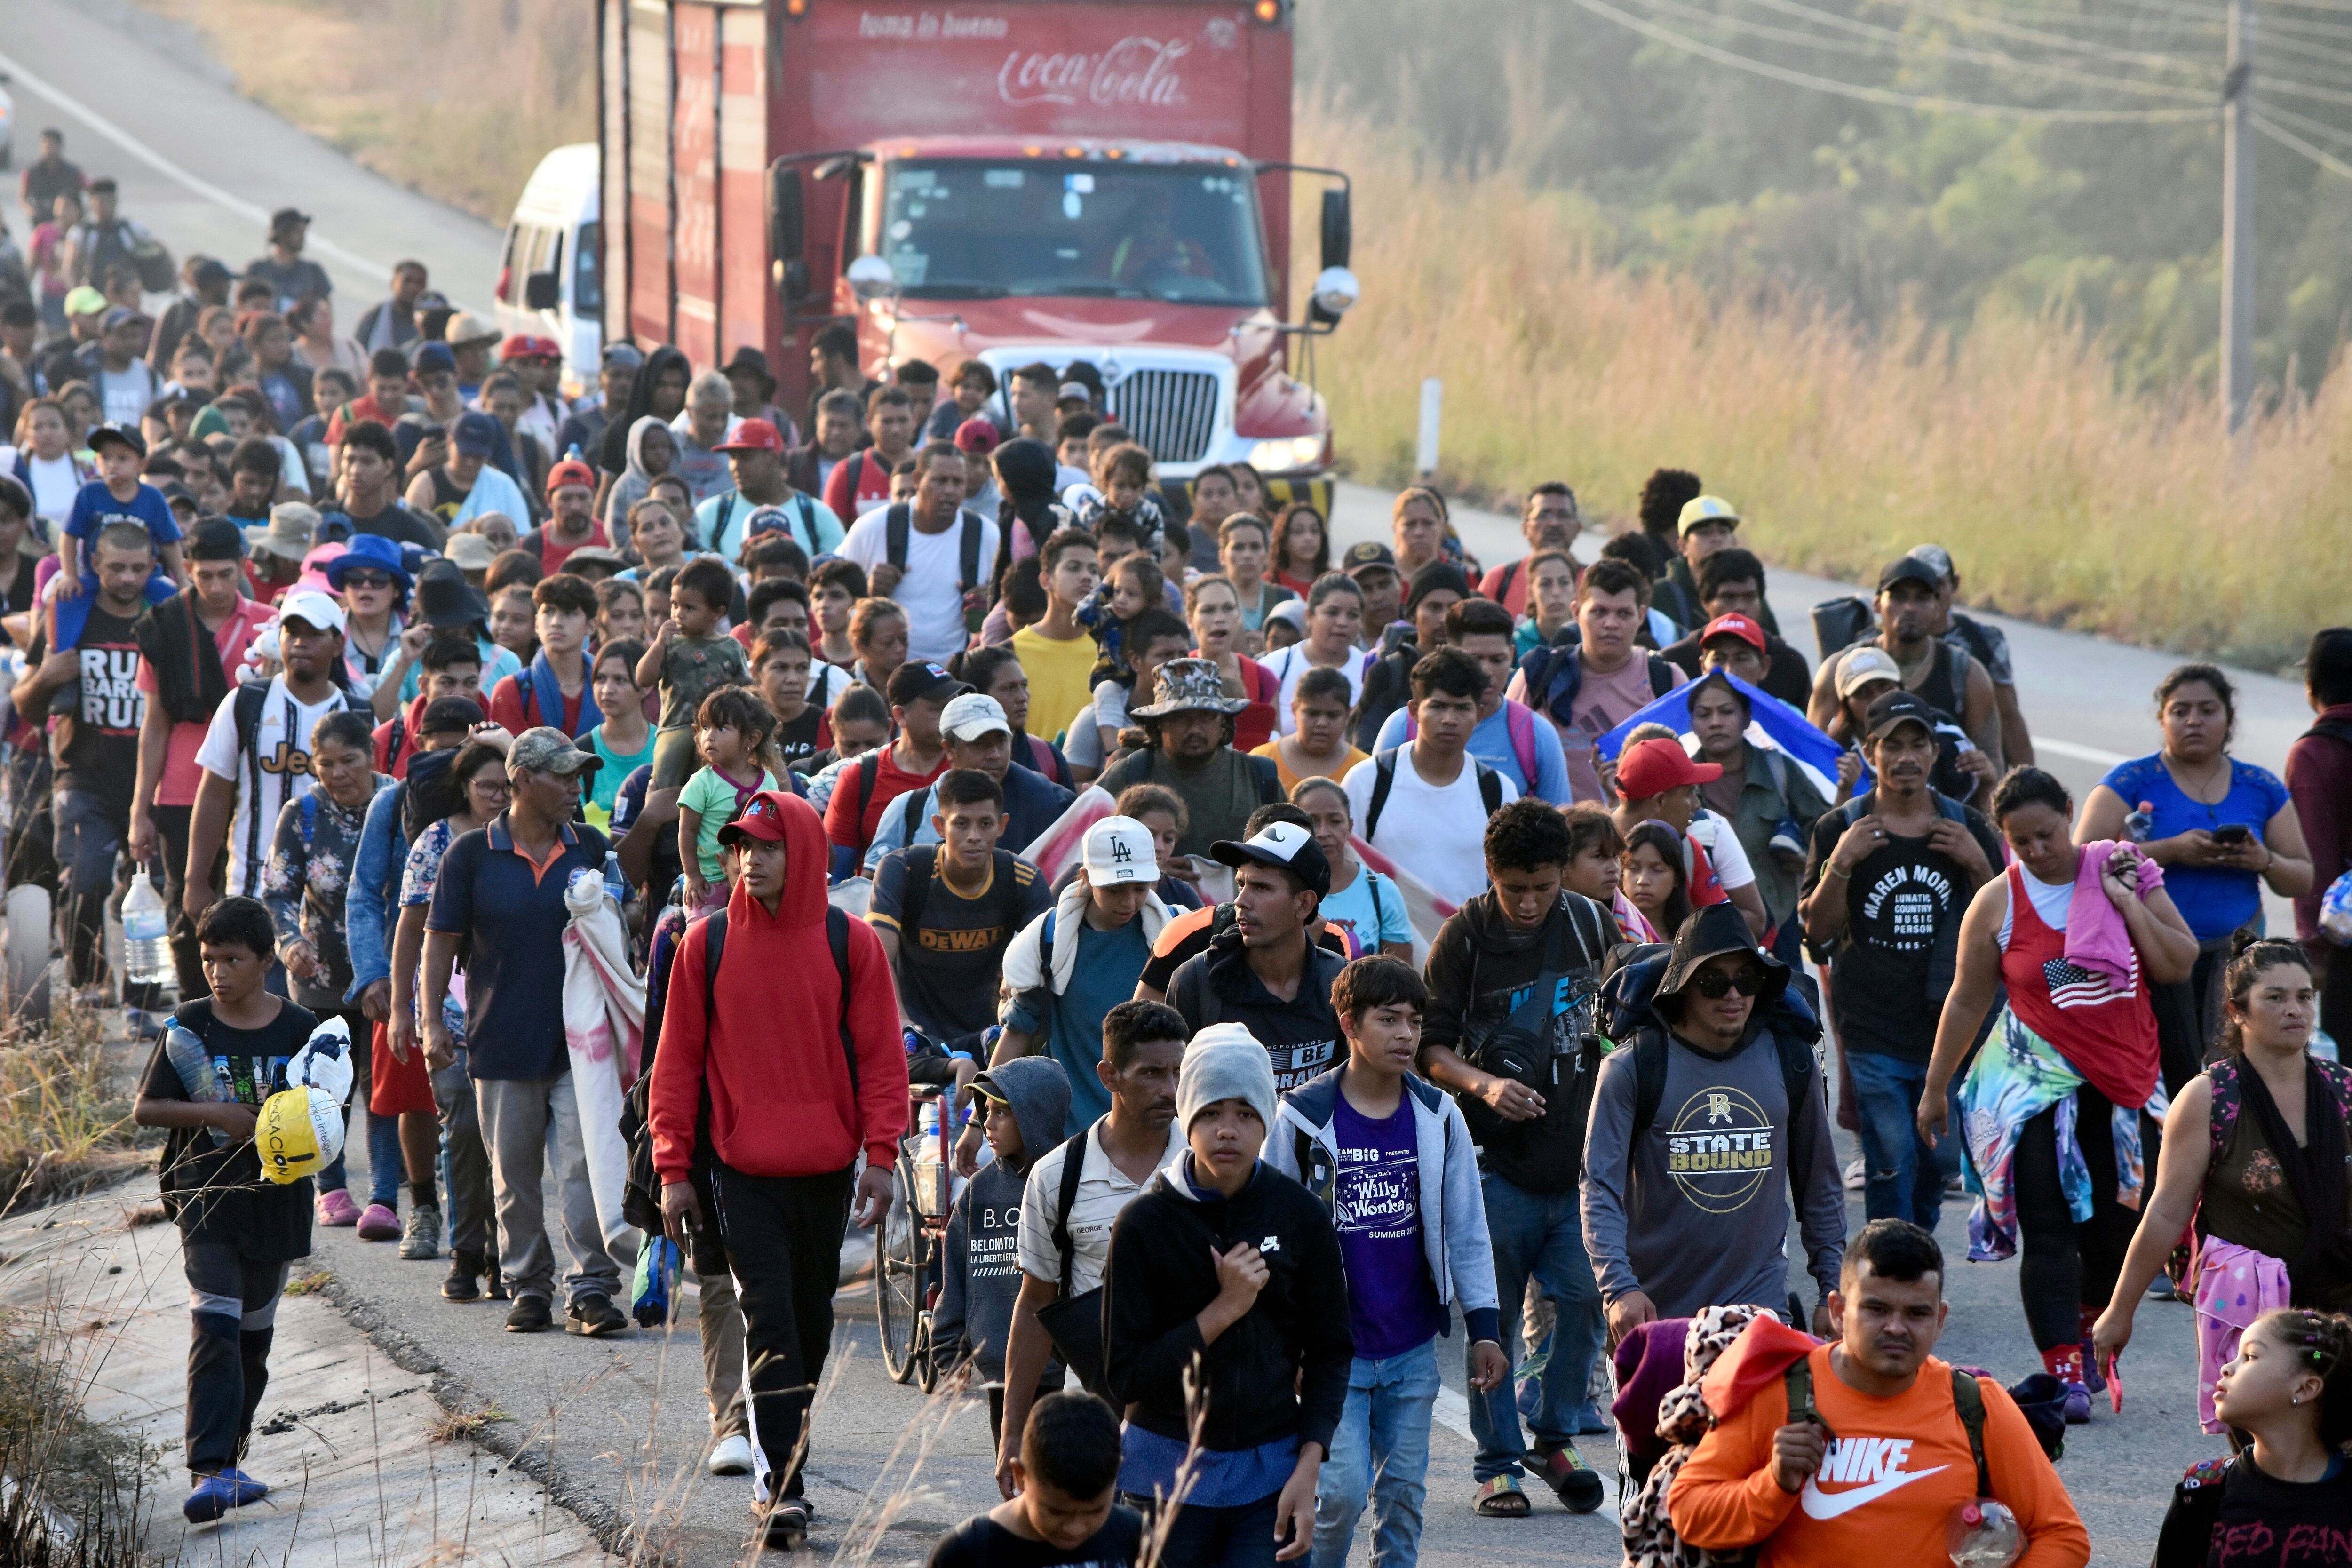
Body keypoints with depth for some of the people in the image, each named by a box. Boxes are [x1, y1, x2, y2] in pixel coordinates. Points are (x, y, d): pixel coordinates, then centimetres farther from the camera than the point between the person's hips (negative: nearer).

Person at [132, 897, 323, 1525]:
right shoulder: (190, 1025, -2)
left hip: (275, 1197, 2)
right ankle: (211, 1473, -22)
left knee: (254, 1333, 14)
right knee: (216, 1328, -15)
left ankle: (227, 1456, 31)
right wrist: (210, 1114, -15)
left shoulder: (297, 1029, 0)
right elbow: (145, 1108, -1)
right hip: (206, 1196, -2)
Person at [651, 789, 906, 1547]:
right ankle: (780, 1484, -11)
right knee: (768, 1318, -10)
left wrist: (881, 1154, -6)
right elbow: (677, 1062, 3)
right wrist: (674, 1171, 0)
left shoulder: (849, 944, 0)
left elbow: (881, 1054, 3)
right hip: (743, 1170, -2)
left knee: (811, 1318, 12)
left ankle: (783, 1470, 27)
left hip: (826, 1170, 2)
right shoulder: (707, 944, -1)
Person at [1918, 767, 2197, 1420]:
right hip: (2036, 1079, -2)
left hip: (2122, 1080, 2)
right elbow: (1967, 1001, 6)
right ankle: (2065, 1373, -17)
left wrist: (2127, 901, -12)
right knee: (2049, 1230, -13)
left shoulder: (2123, 871, 1)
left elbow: (2178, 966, -2)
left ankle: (2087, 1341, 32)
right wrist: (1935, 1088, 10)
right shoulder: (1997, 904, -3)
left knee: (2114, 1228, 8)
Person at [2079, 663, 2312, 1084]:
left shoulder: (2262, 789, 13)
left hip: (2233, 955, 2)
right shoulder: (2131, 782, 4)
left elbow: (2303, 881, 15)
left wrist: (2264, 861, -8)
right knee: (2178, 1077, -10)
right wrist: (2171, 851, -16)